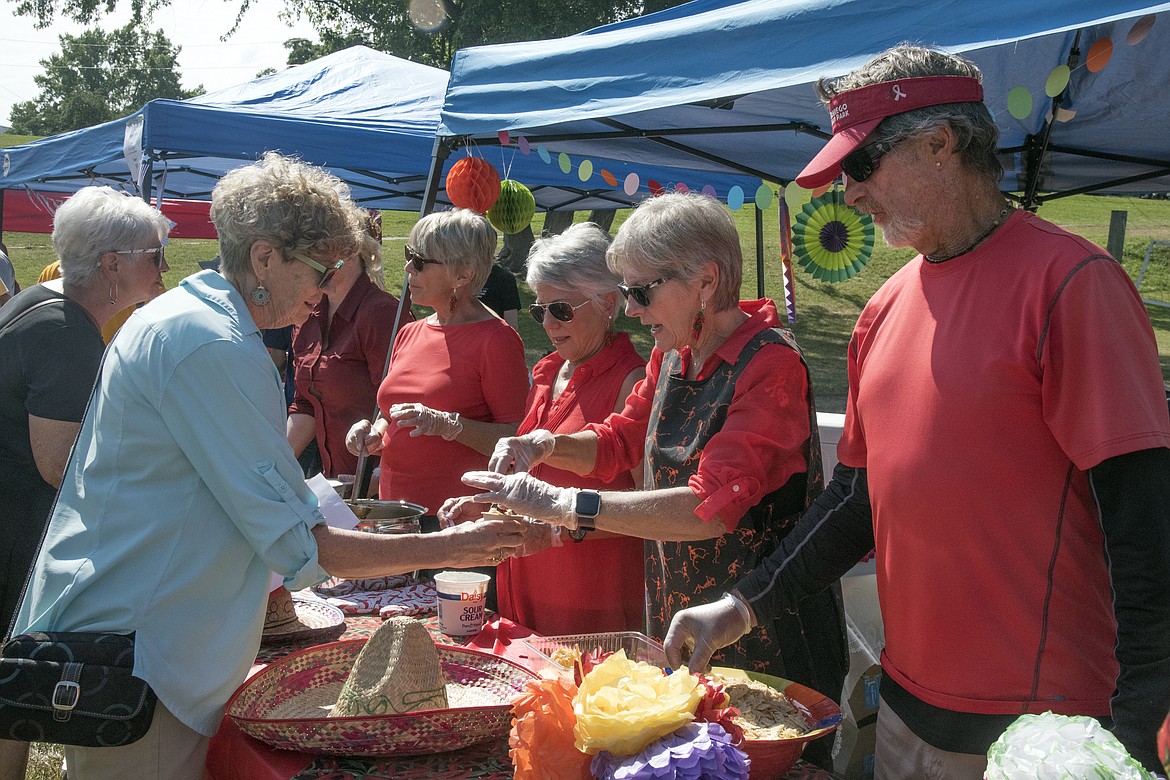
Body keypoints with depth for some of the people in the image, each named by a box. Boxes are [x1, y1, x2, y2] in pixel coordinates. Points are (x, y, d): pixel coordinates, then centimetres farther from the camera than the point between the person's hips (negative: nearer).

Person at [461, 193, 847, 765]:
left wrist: (561, 504, -30)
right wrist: (547, 446, -4)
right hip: (677, 612, 8)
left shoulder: (770, 365, -21)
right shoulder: (672, 356, 6)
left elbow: (711, 507, -29)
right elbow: (621, 440, 18)